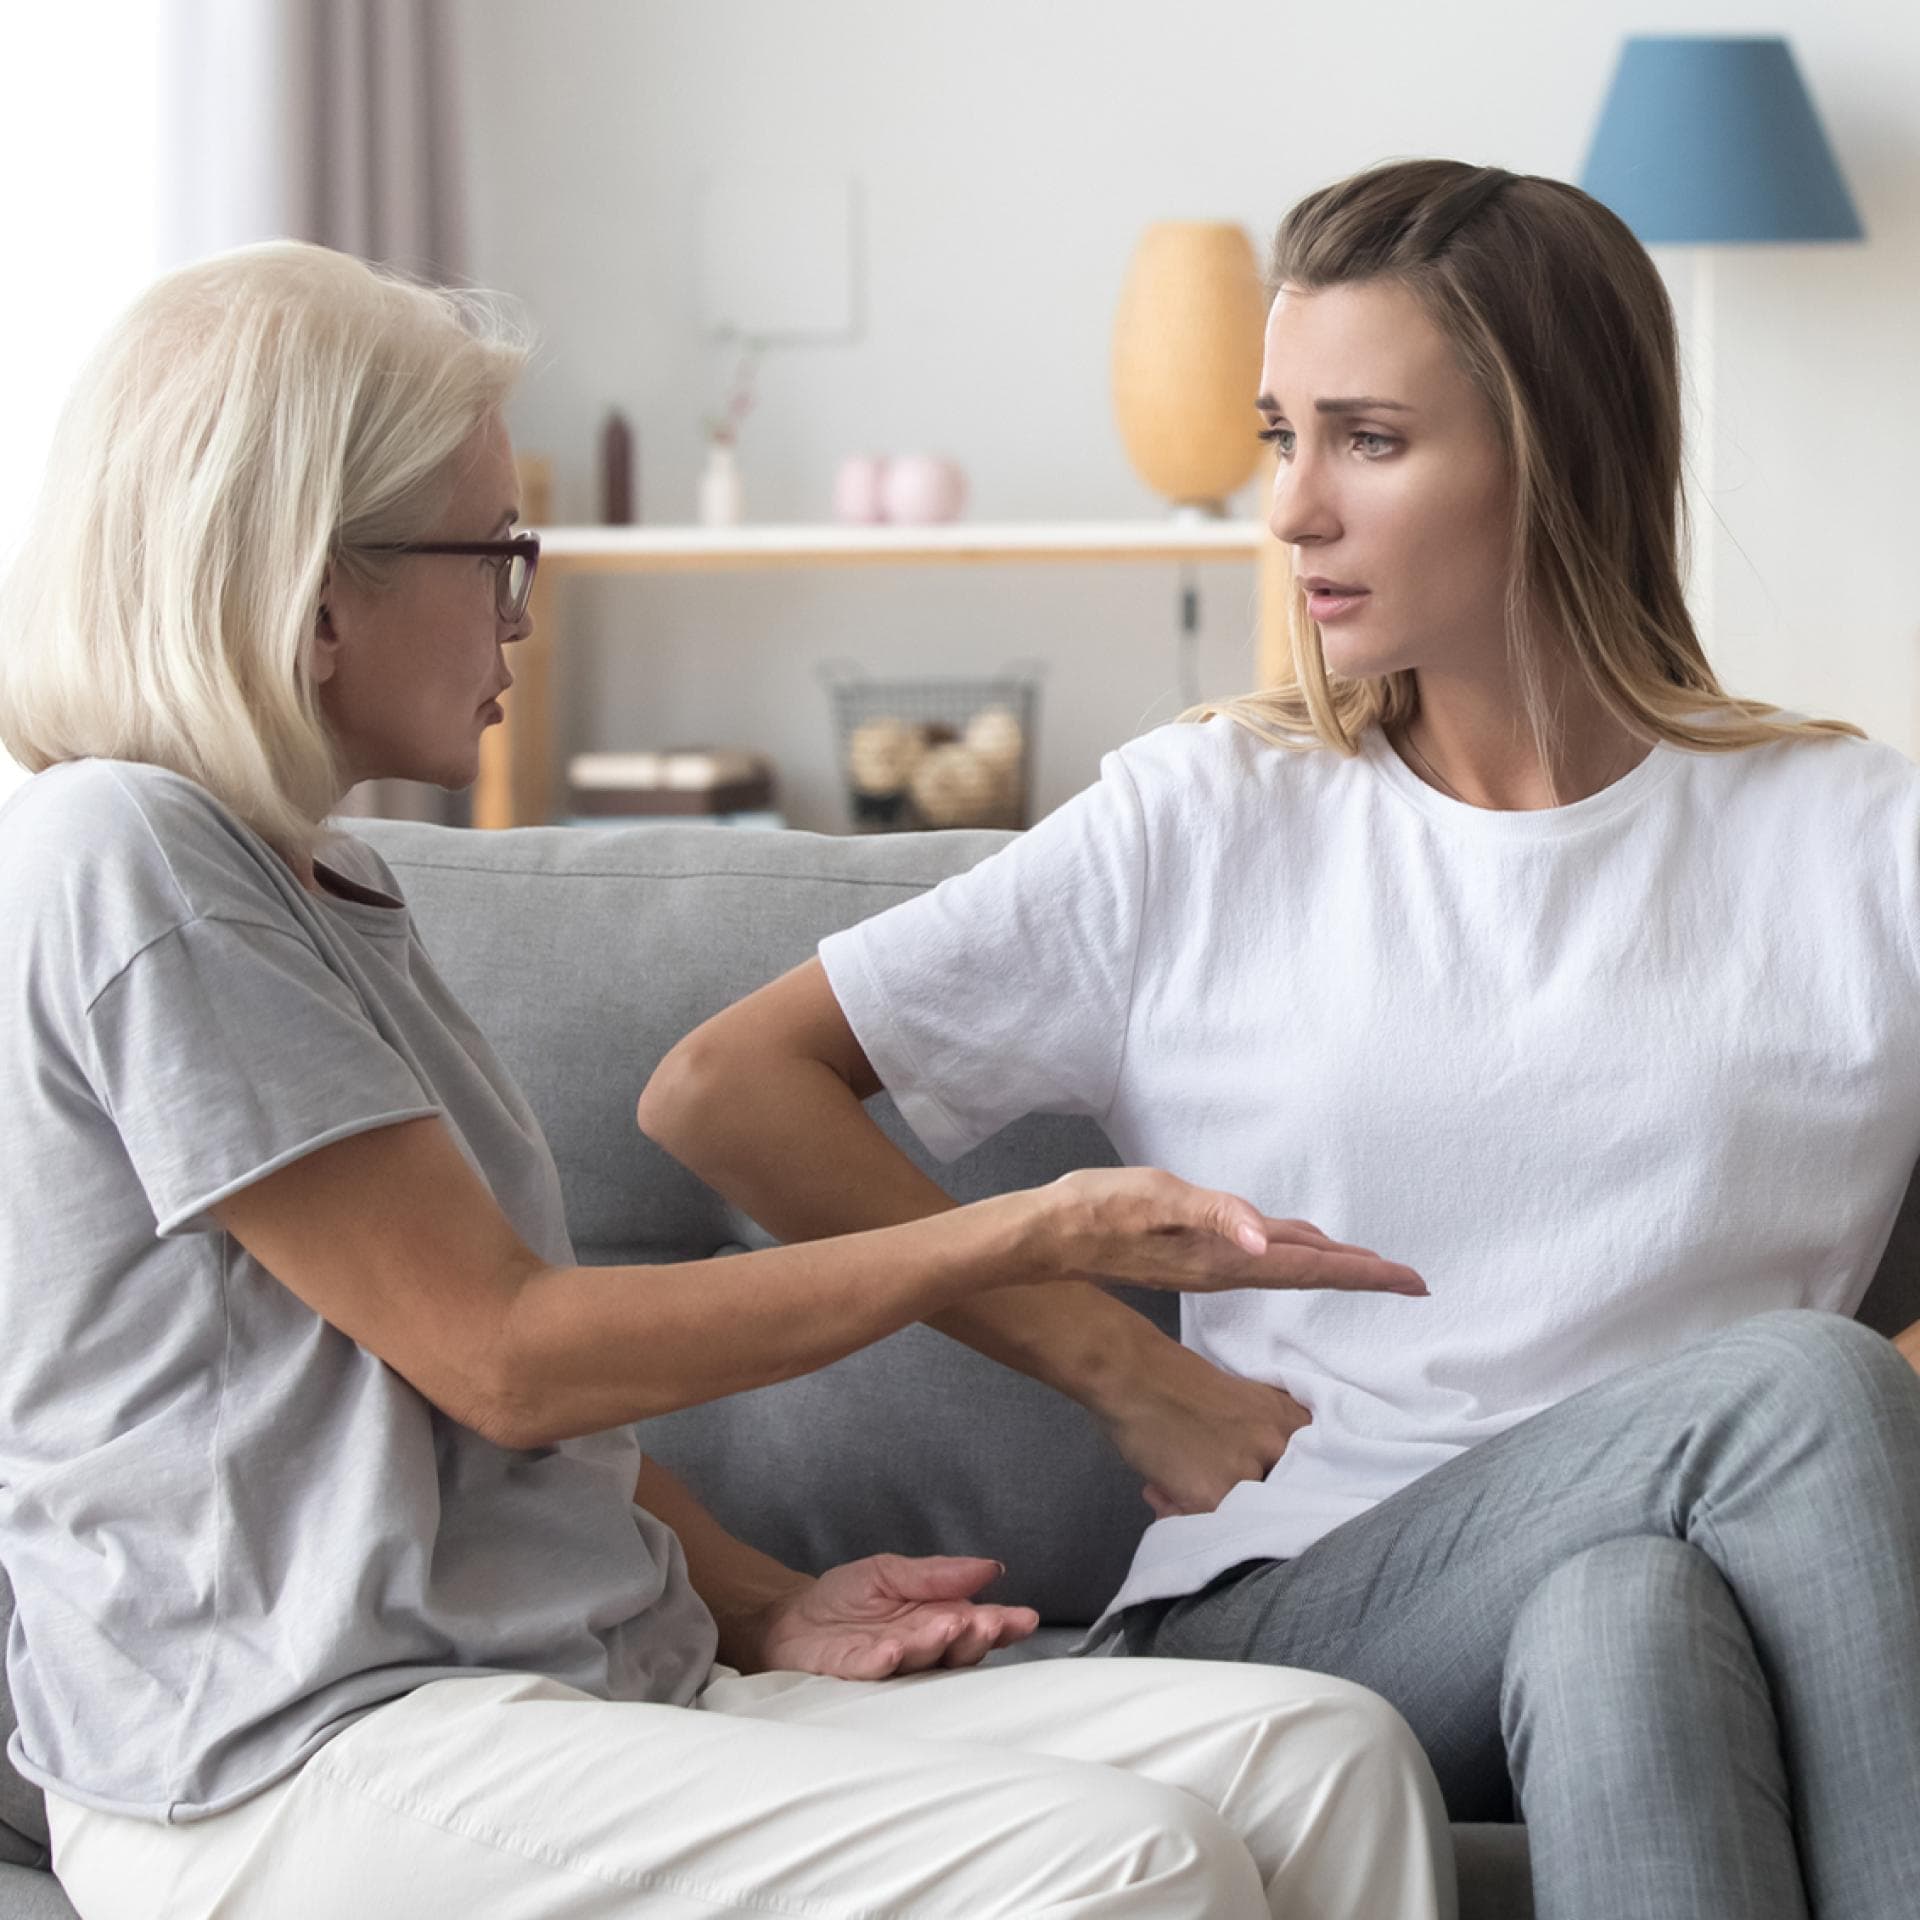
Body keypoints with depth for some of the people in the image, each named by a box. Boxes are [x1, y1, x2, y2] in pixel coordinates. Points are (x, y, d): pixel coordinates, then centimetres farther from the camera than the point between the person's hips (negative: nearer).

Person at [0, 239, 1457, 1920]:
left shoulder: (330, 882, 21)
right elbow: (504, 1355, -14)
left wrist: (757, 1601, 6)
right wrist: (1031, 1240, -10)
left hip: (597, 1684, 9)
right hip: (298, 1766, -9)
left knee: (1323, 1757, -9)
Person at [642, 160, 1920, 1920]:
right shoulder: (1206, 825, 10)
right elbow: (718, 1090, 6)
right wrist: (1127, 1372, 2)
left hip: (1769, 1601, 1)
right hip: (1285, 1609, -1)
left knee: (1622, 1620, -38)